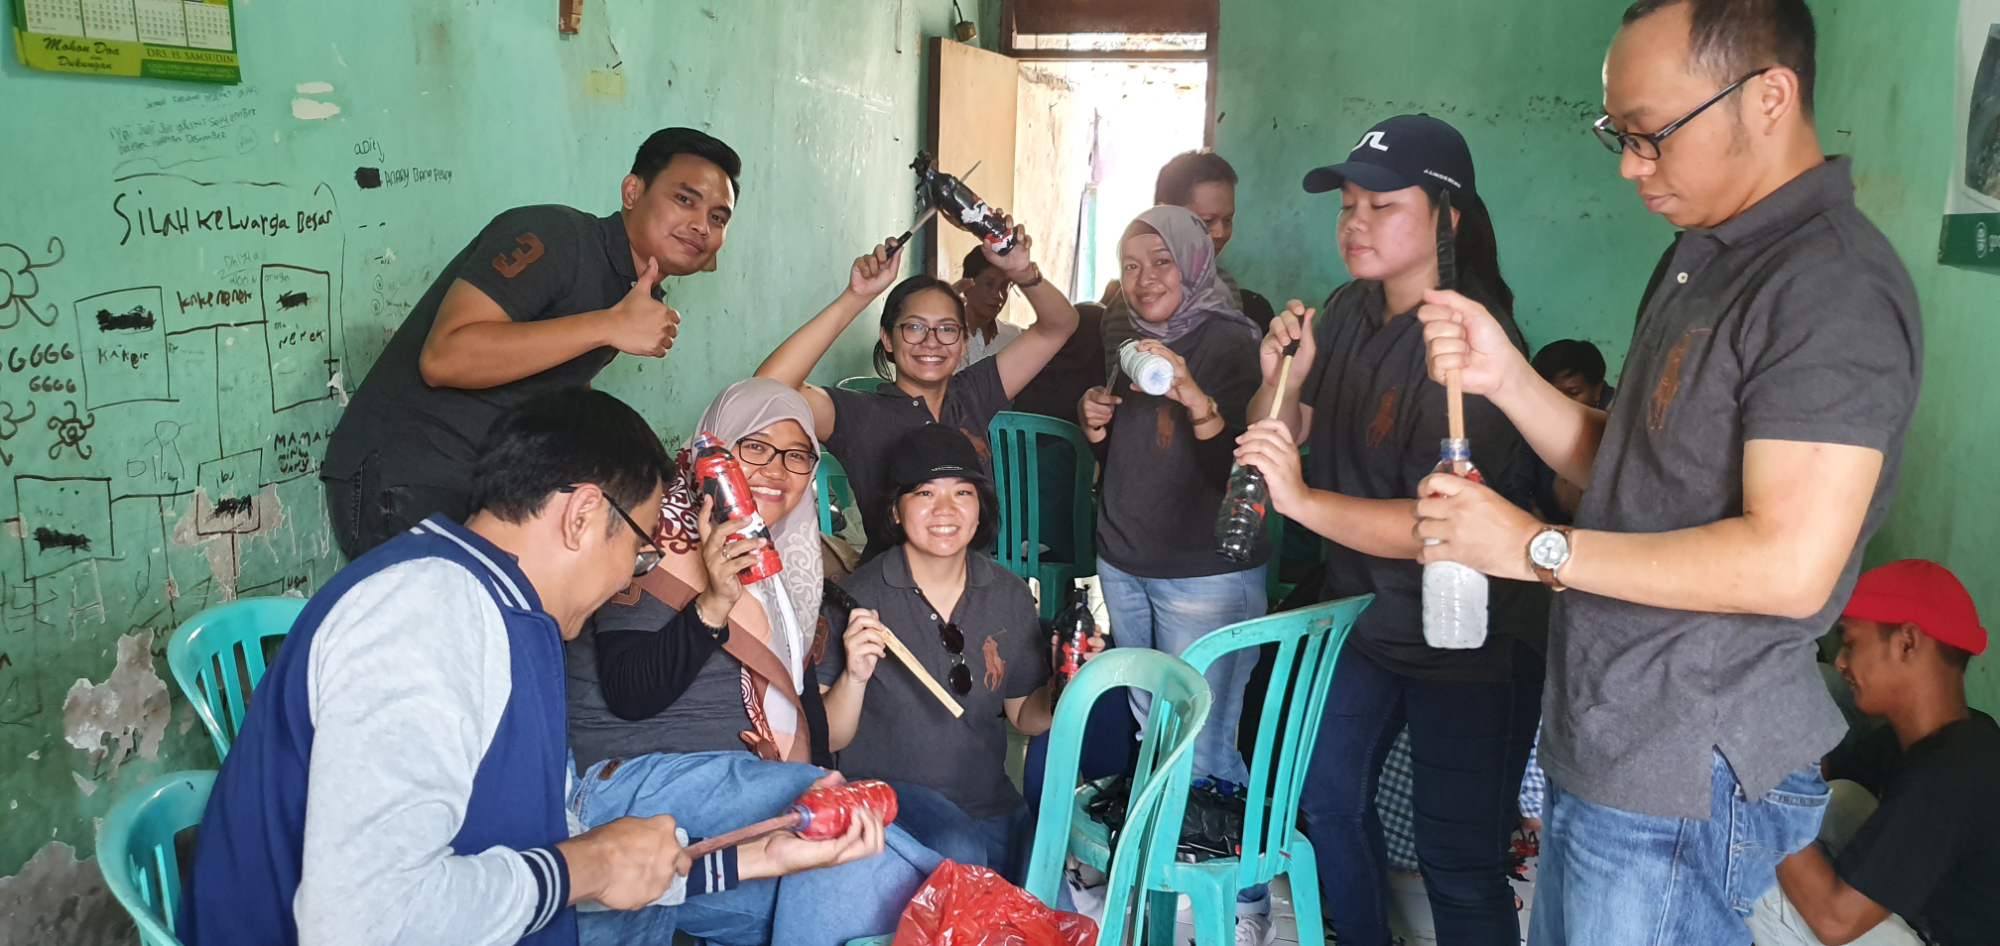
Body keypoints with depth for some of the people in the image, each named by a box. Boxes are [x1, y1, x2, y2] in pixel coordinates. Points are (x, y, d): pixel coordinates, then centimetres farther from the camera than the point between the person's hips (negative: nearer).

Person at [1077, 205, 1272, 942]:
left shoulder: (1231, 343, -9)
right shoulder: (1130, 344, 11)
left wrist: (1197, 399, -32)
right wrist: (1094, 423, 1)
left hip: (1206, 575, -6)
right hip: (1124, 566, 7)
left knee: (1200, 748, -7)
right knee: (1149, 733, 13)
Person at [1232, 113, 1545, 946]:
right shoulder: (1347, 313, 0)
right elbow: (1282, 433, 7)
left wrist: (1303, 500, -39)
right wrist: (1278, 375, -13)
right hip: (1359, 609, 8)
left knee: (1457, 863, 1)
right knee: (1328, 792, 19)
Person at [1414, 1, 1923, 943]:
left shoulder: (1834, 289, -19)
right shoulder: (1701, 258, 12)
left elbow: (1791, 564, -26)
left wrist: (1538, 548, -20)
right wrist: (1506, 377, -3)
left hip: (1687, 780, -9)